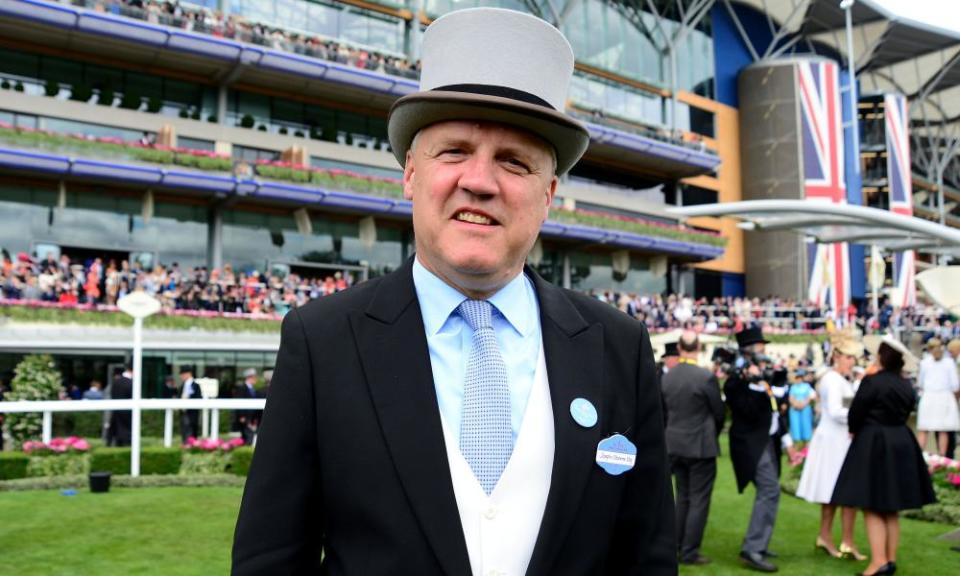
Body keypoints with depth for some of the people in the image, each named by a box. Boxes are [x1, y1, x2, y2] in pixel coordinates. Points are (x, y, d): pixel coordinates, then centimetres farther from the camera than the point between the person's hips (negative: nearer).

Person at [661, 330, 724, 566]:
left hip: (675, 445, 5)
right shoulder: (706, 377, -15)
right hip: (701, 446, -5)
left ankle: (676, 547, 22)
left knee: (682, 498, 17)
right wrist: (713, 433, 14)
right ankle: (690, 552, 6)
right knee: (699, 500, 3)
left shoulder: (666, 377, 0)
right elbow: (719, 413, -5)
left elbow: (664, 412, 6)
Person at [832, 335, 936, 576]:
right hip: (901, 444, 7)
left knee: (872, 508, -2)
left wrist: (854, 431, 9)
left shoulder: (871, 382, -15)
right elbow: (906, 413, 13)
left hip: (873, 444, -7)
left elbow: (855, 414, -11)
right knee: (891, 509, 15)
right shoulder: (906, 386, 6)